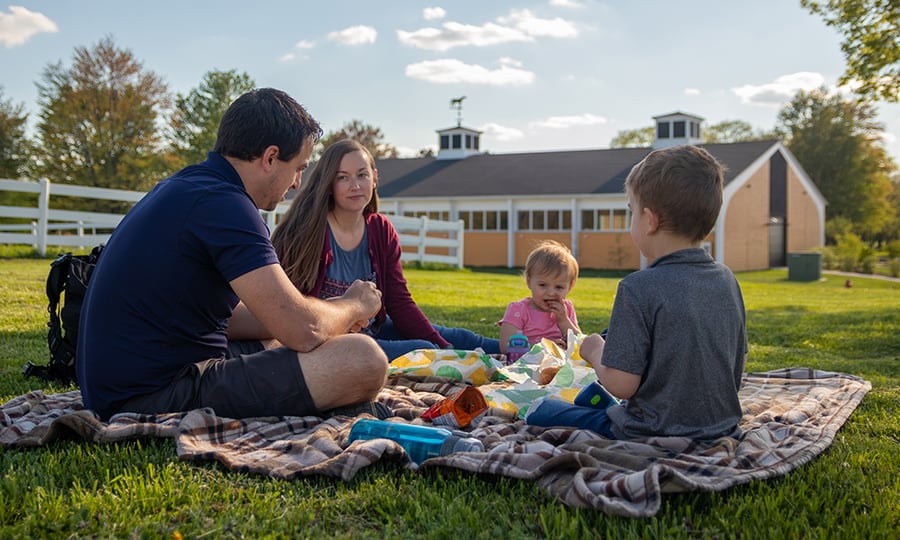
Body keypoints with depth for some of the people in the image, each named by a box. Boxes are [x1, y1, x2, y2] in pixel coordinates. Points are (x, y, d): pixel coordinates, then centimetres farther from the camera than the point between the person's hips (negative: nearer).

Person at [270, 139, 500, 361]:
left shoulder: (382, 231, 1)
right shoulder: (305, 231, -16)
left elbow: (400, 303, 1)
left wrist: (445, 348, -8)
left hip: (373, 330, 7)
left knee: (459, 339, 2)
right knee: (423, 350, -19)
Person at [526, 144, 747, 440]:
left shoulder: (639, 288, -23)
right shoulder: (727, 280, -2)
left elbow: (621, 384, -22)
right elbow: (739, 364, 8)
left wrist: (595, 352, -3)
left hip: (655, 435, -7)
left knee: (541, 411, 8)